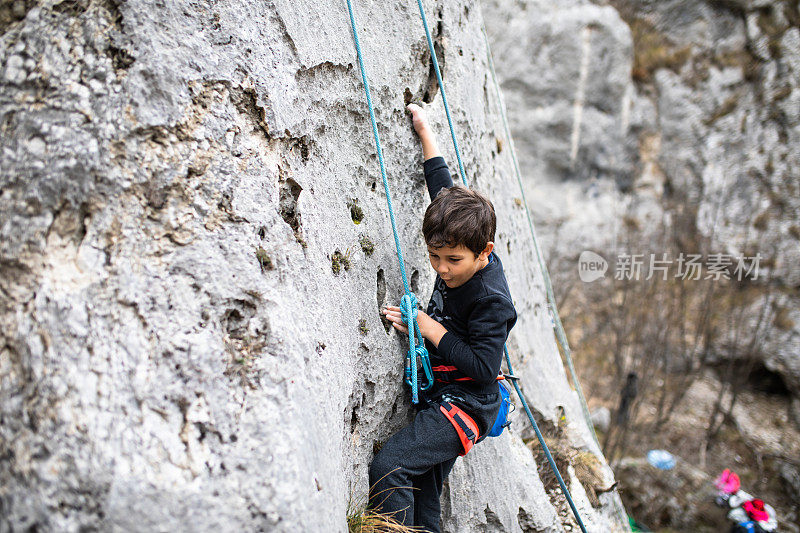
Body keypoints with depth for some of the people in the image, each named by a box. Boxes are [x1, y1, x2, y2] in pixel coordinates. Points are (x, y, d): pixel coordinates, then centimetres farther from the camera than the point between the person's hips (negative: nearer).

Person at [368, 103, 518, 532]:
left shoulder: (491, 299, -20)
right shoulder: (460, 252, 2)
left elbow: (482, 367, -23)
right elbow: (443, 189, 15)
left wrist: (428, 328, -19)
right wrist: (425, 133, 21)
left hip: (464, 404, -9)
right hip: (440, 399, 9)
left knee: (389, 469, -27)